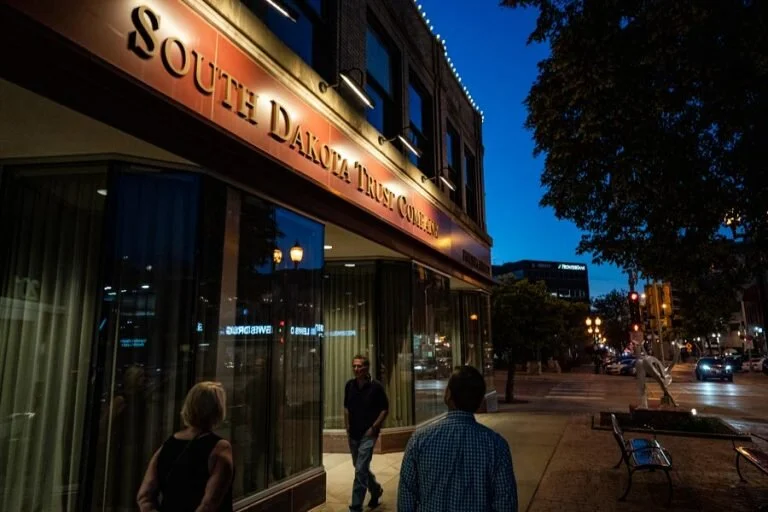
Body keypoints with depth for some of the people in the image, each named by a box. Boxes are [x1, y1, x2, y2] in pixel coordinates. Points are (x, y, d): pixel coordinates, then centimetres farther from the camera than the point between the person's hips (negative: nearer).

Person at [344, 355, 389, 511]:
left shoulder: (376, 386, -12)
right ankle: (376, 490, 43)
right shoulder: (349, 385, 0)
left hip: (368, 434, -5)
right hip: (353, 434, 6)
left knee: (360, 470, -8)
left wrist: (374, 427, -12)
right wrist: (347, 427, 6)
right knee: (361, 468, 19)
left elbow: (385, 409, -6)